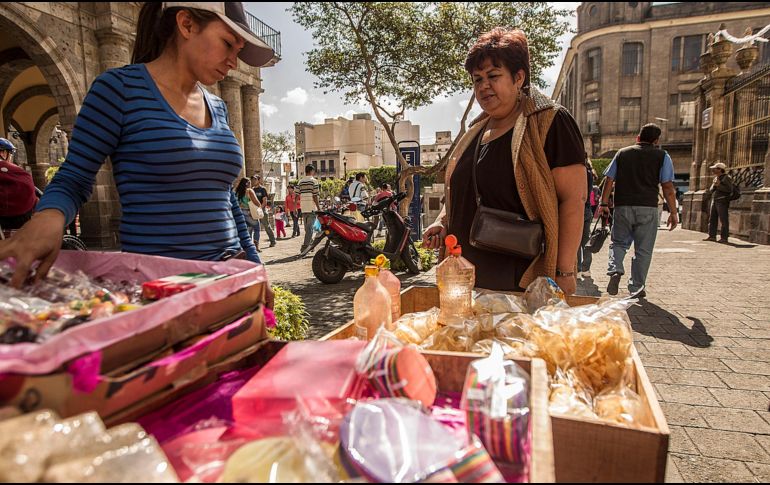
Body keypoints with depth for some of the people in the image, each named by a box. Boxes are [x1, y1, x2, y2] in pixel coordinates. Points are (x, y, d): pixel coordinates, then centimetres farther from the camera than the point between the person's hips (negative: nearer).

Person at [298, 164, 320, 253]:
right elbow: (315, 196, -11)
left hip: (303, 208, 5)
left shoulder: (300, 182, 9)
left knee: (307, 227, 16)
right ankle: (305, 246, -8)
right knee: (310, 227, -3)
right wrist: (319, 208, -7)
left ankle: (310, 243, 28)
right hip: (312, 208, -5)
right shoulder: (314, 181, -6)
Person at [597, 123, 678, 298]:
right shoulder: (662, 156, 5)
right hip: (648, 208, -1)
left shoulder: (622, 153, 10)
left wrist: (604, 203, 8)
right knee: (643, 250, 7)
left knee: (618, 242, 16)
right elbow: (667, 186, -1)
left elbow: (609, 180, 5)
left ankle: (615, 270, -10)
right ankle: (637, 287, 11)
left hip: (622, 206, 1)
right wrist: (673, 212, 3)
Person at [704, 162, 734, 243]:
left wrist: (719, 185, -14)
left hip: (722, 201, -8)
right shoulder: (715, 178, 19)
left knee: (724, 220, -6)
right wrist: (714, 185, -1)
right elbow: (710, 190, 17)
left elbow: (729, 189, -14)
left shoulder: (727, 178, -4)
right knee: (712, 219, 6)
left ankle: (724, 238, -5)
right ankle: (712, 236, 11)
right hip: (714, 200, 8)